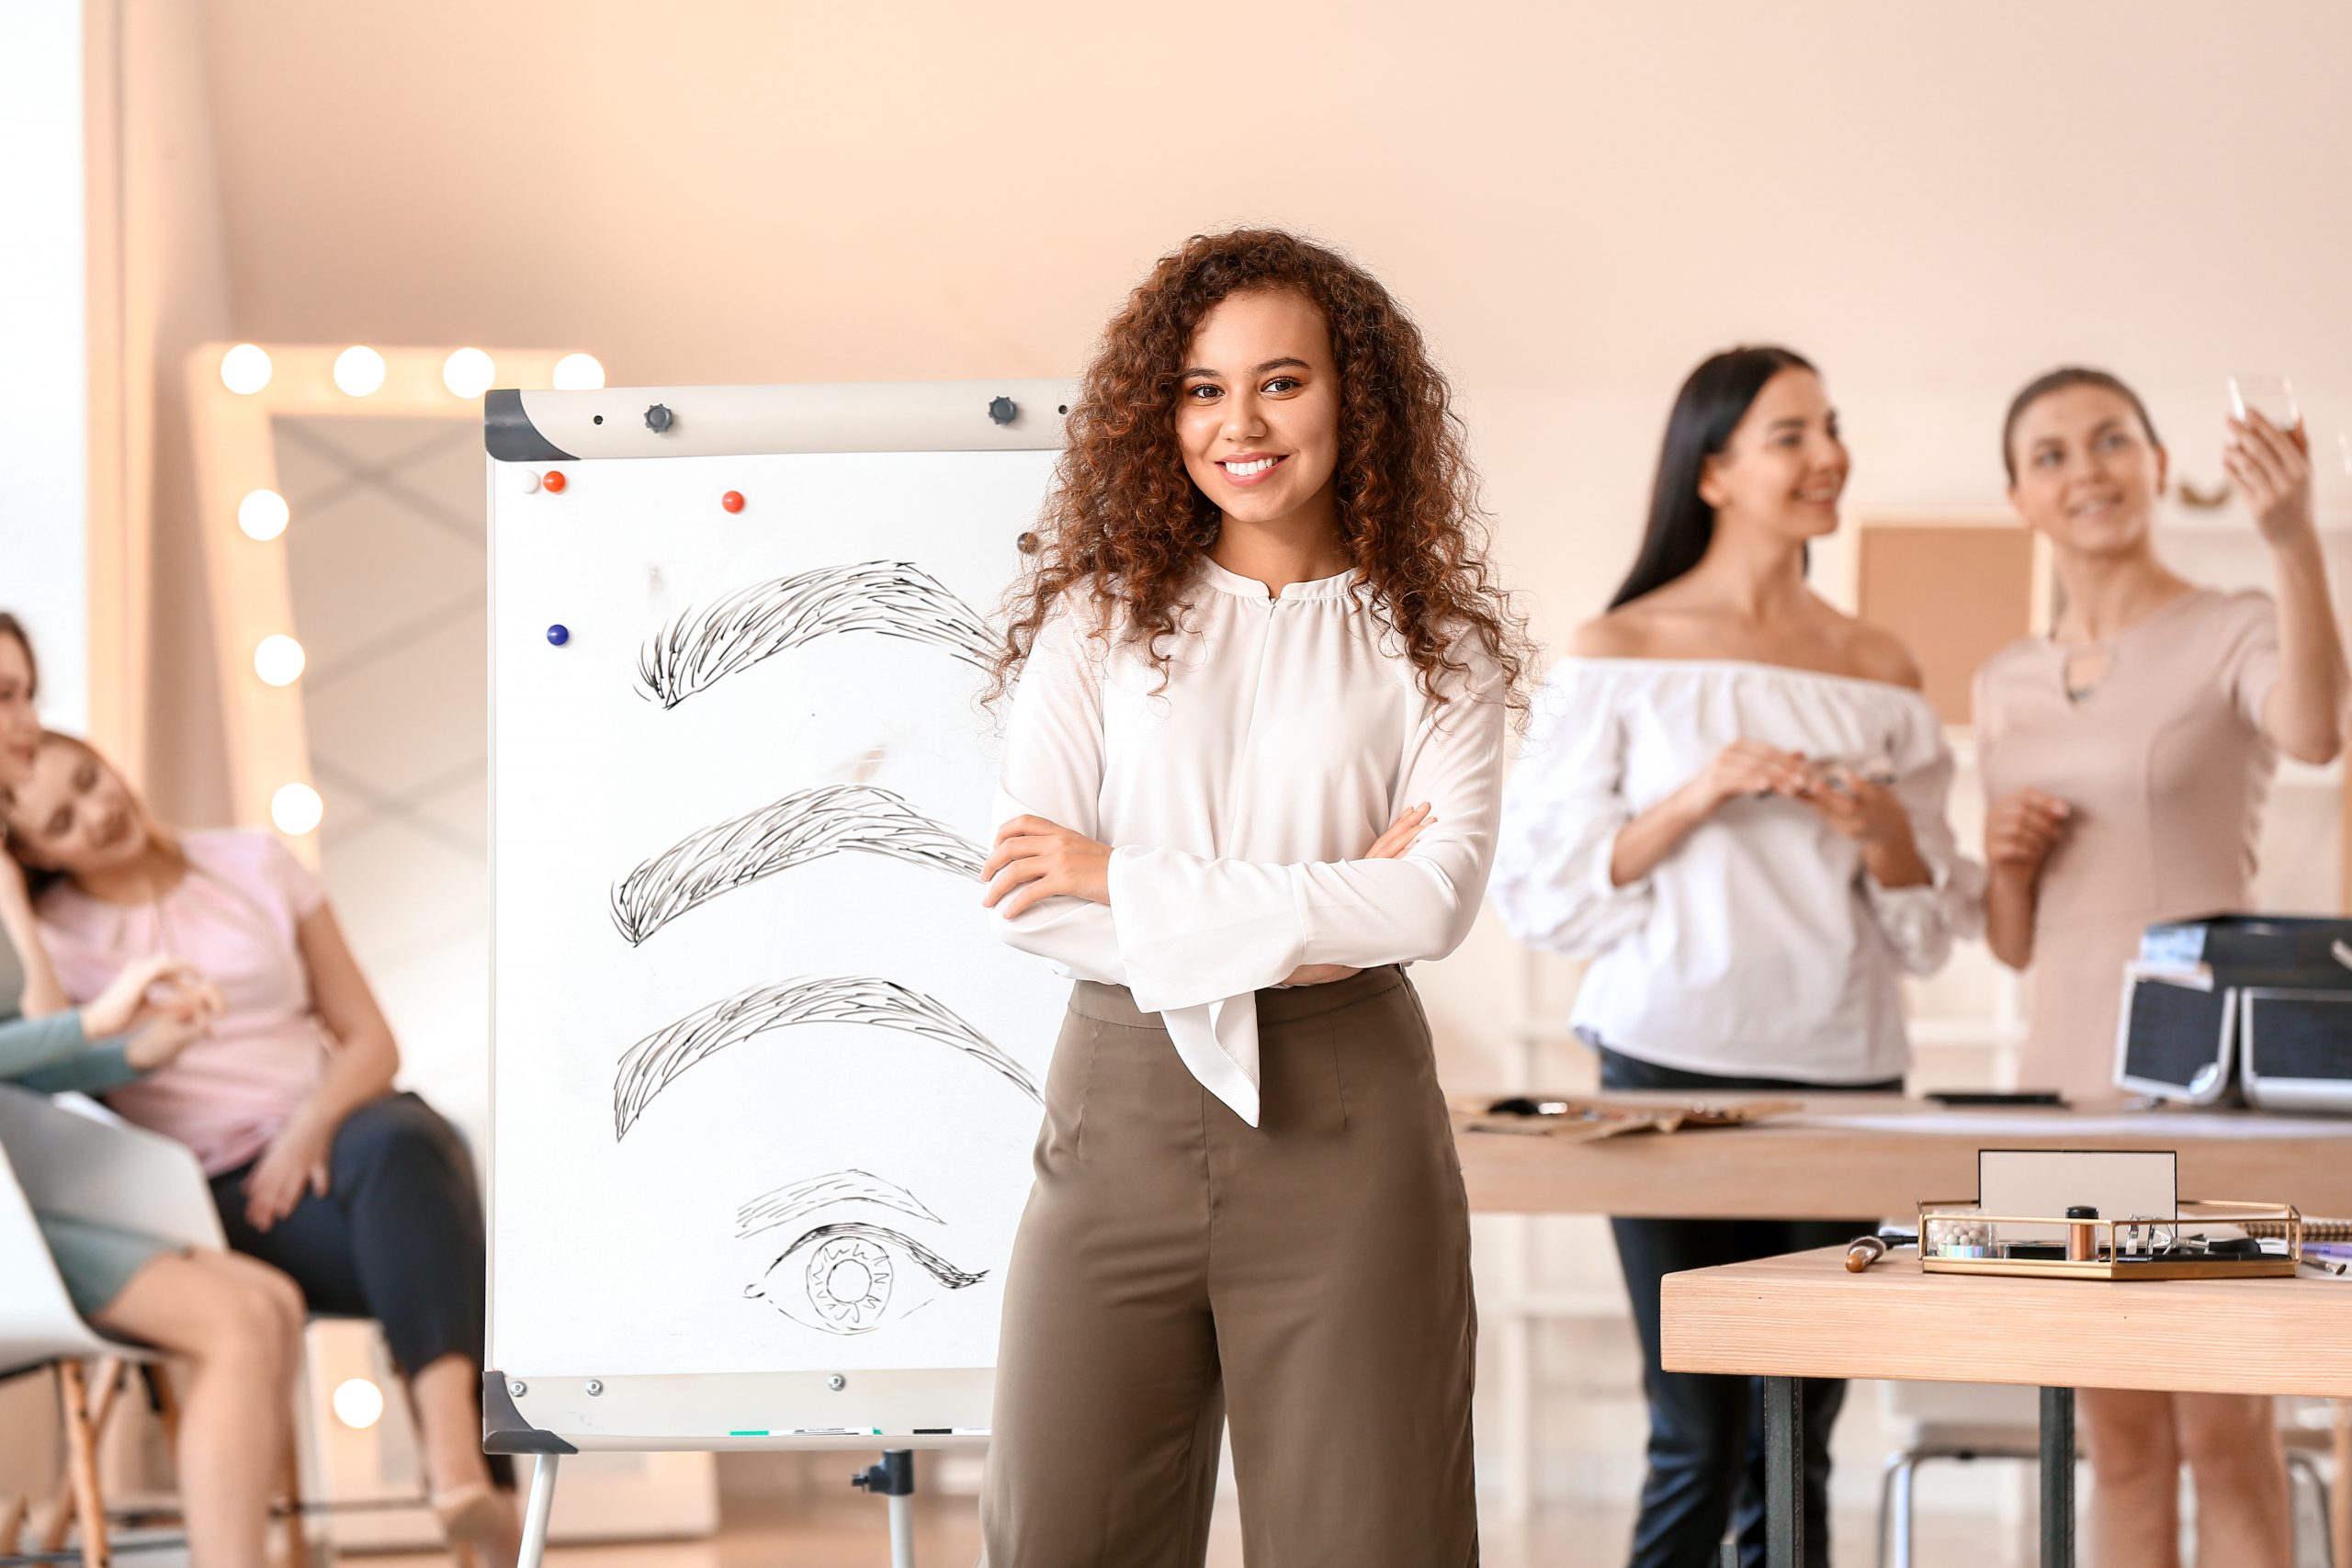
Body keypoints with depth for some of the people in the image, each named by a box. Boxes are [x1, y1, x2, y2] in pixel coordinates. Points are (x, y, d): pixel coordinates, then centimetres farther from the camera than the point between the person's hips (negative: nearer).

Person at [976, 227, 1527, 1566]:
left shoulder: (1435, 645, 5)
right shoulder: (1100, 617, 6)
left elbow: (1437, 902, -9)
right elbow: (1027, 901, -3)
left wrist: (1127, 877, -8)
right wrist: (1296, 931, -11)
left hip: (1345, 1115, -1)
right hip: (1129, 1094, 1)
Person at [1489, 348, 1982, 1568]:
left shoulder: (1882, 673, 12)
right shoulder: (1620, 654, 1)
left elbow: (1932, 931, 15)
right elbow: (1538, 885, -3)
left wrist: (1890, 838, -6)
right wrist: (1697, 798, -13)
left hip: (1845, 1078, 4)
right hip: (1676, 1072, -4)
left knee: (1794, 1450, 6)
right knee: (1701, 1442, -7)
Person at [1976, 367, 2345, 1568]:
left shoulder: (2233, 636, -4)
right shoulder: (2009, 685, 14)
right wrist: (2004, 861, -3)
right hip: (2068, 1063, 6)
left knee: (2224, 1433, -6)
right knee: (2119, 1438, 8)